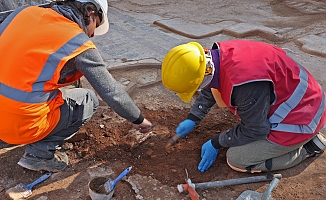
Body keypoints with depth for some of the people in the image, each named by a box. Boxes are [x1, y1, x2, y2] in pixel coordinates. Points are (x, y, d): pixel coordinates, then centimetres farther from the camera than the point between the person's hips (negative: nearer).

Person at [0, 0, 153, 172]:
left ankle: (37, 142, 19)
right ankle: (40, 152, 6)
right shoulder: (79, 43, -12)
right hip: (21, 124, -6)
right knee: (88, 100, 12)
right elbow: (112, 93, -6)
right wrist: (138, 119, 9)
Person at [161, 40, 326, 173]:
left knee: (236, 160, -7)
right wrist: (192, 119, 12)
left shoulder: (245, 83, -37)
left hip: (299, 119, -9)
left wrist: (216, 143, -8)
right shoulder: (219, 54, -10)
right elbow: (208, 91, 12)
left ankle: (307, 147, 4)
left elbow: (254, 130, -20)